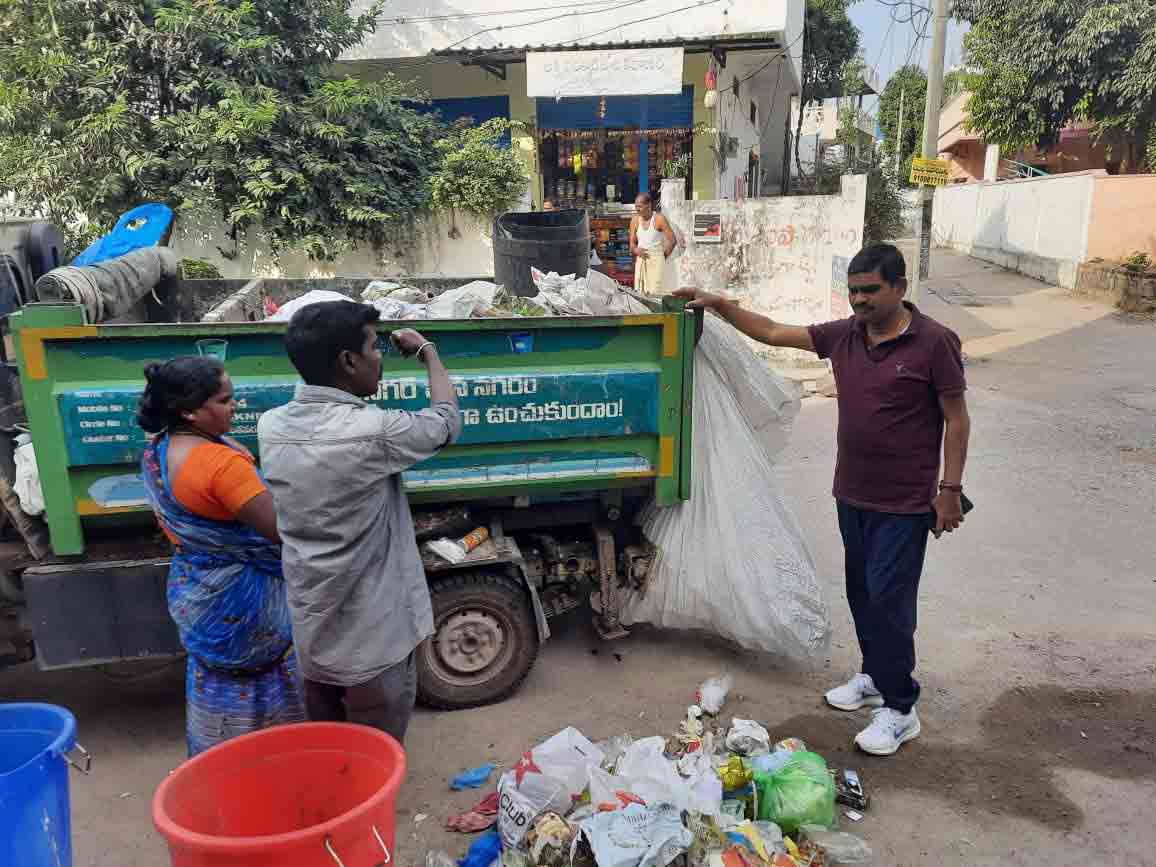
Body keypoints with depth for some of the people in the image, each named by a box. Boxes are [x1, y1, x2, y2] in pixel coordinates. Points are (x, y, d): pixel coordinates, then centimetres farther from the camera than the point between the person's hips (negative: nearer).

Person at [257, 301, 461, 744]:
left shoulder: (272, 426, -4)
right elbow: (446, 421, -4)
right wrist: (428, 352, 11)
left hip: (312, 626, 7)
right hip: (372, 636, -6)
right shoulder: (372, 431, -24)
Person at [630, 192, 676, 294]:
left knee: (655, 293, -10)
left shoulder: (659, 219, -8)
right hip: (640, 261, 5)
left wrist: (663, 257, 3)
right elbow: (632, 243, 12)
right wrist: (636, 250, -10)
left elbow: (672, 240, -5)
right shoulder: (635, 220, 5)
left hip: (656, 260, -5)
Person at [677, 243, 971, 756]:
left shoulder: (933, 342, -13)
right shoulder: (843, 336, 2)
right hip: (852, 494, 6)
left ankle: (900, 709, 11)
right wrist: (718, 305, -2)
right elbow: (772, 333, 6)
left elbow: (956, 419, -9)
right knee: (862, 593, 17)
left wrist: (950, 489, -11)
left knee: (888, 599, -3)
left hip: (904, 503, -6)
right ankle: (875, 677, 36)